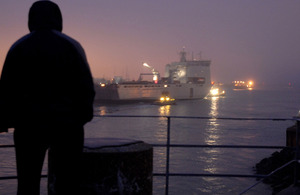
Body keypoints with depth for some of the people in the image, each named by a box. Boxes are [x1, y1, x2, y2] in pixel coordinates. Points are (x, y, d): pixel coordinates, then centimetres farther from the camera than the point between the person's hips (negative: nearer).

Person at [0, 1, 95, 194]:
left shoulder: (17, 48, 2)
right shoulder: (72, 46, -2)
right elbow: (86, 86, -4)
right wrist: (81, 117, 7)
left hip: (29, 125, 1)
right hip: (66, 125, -1)